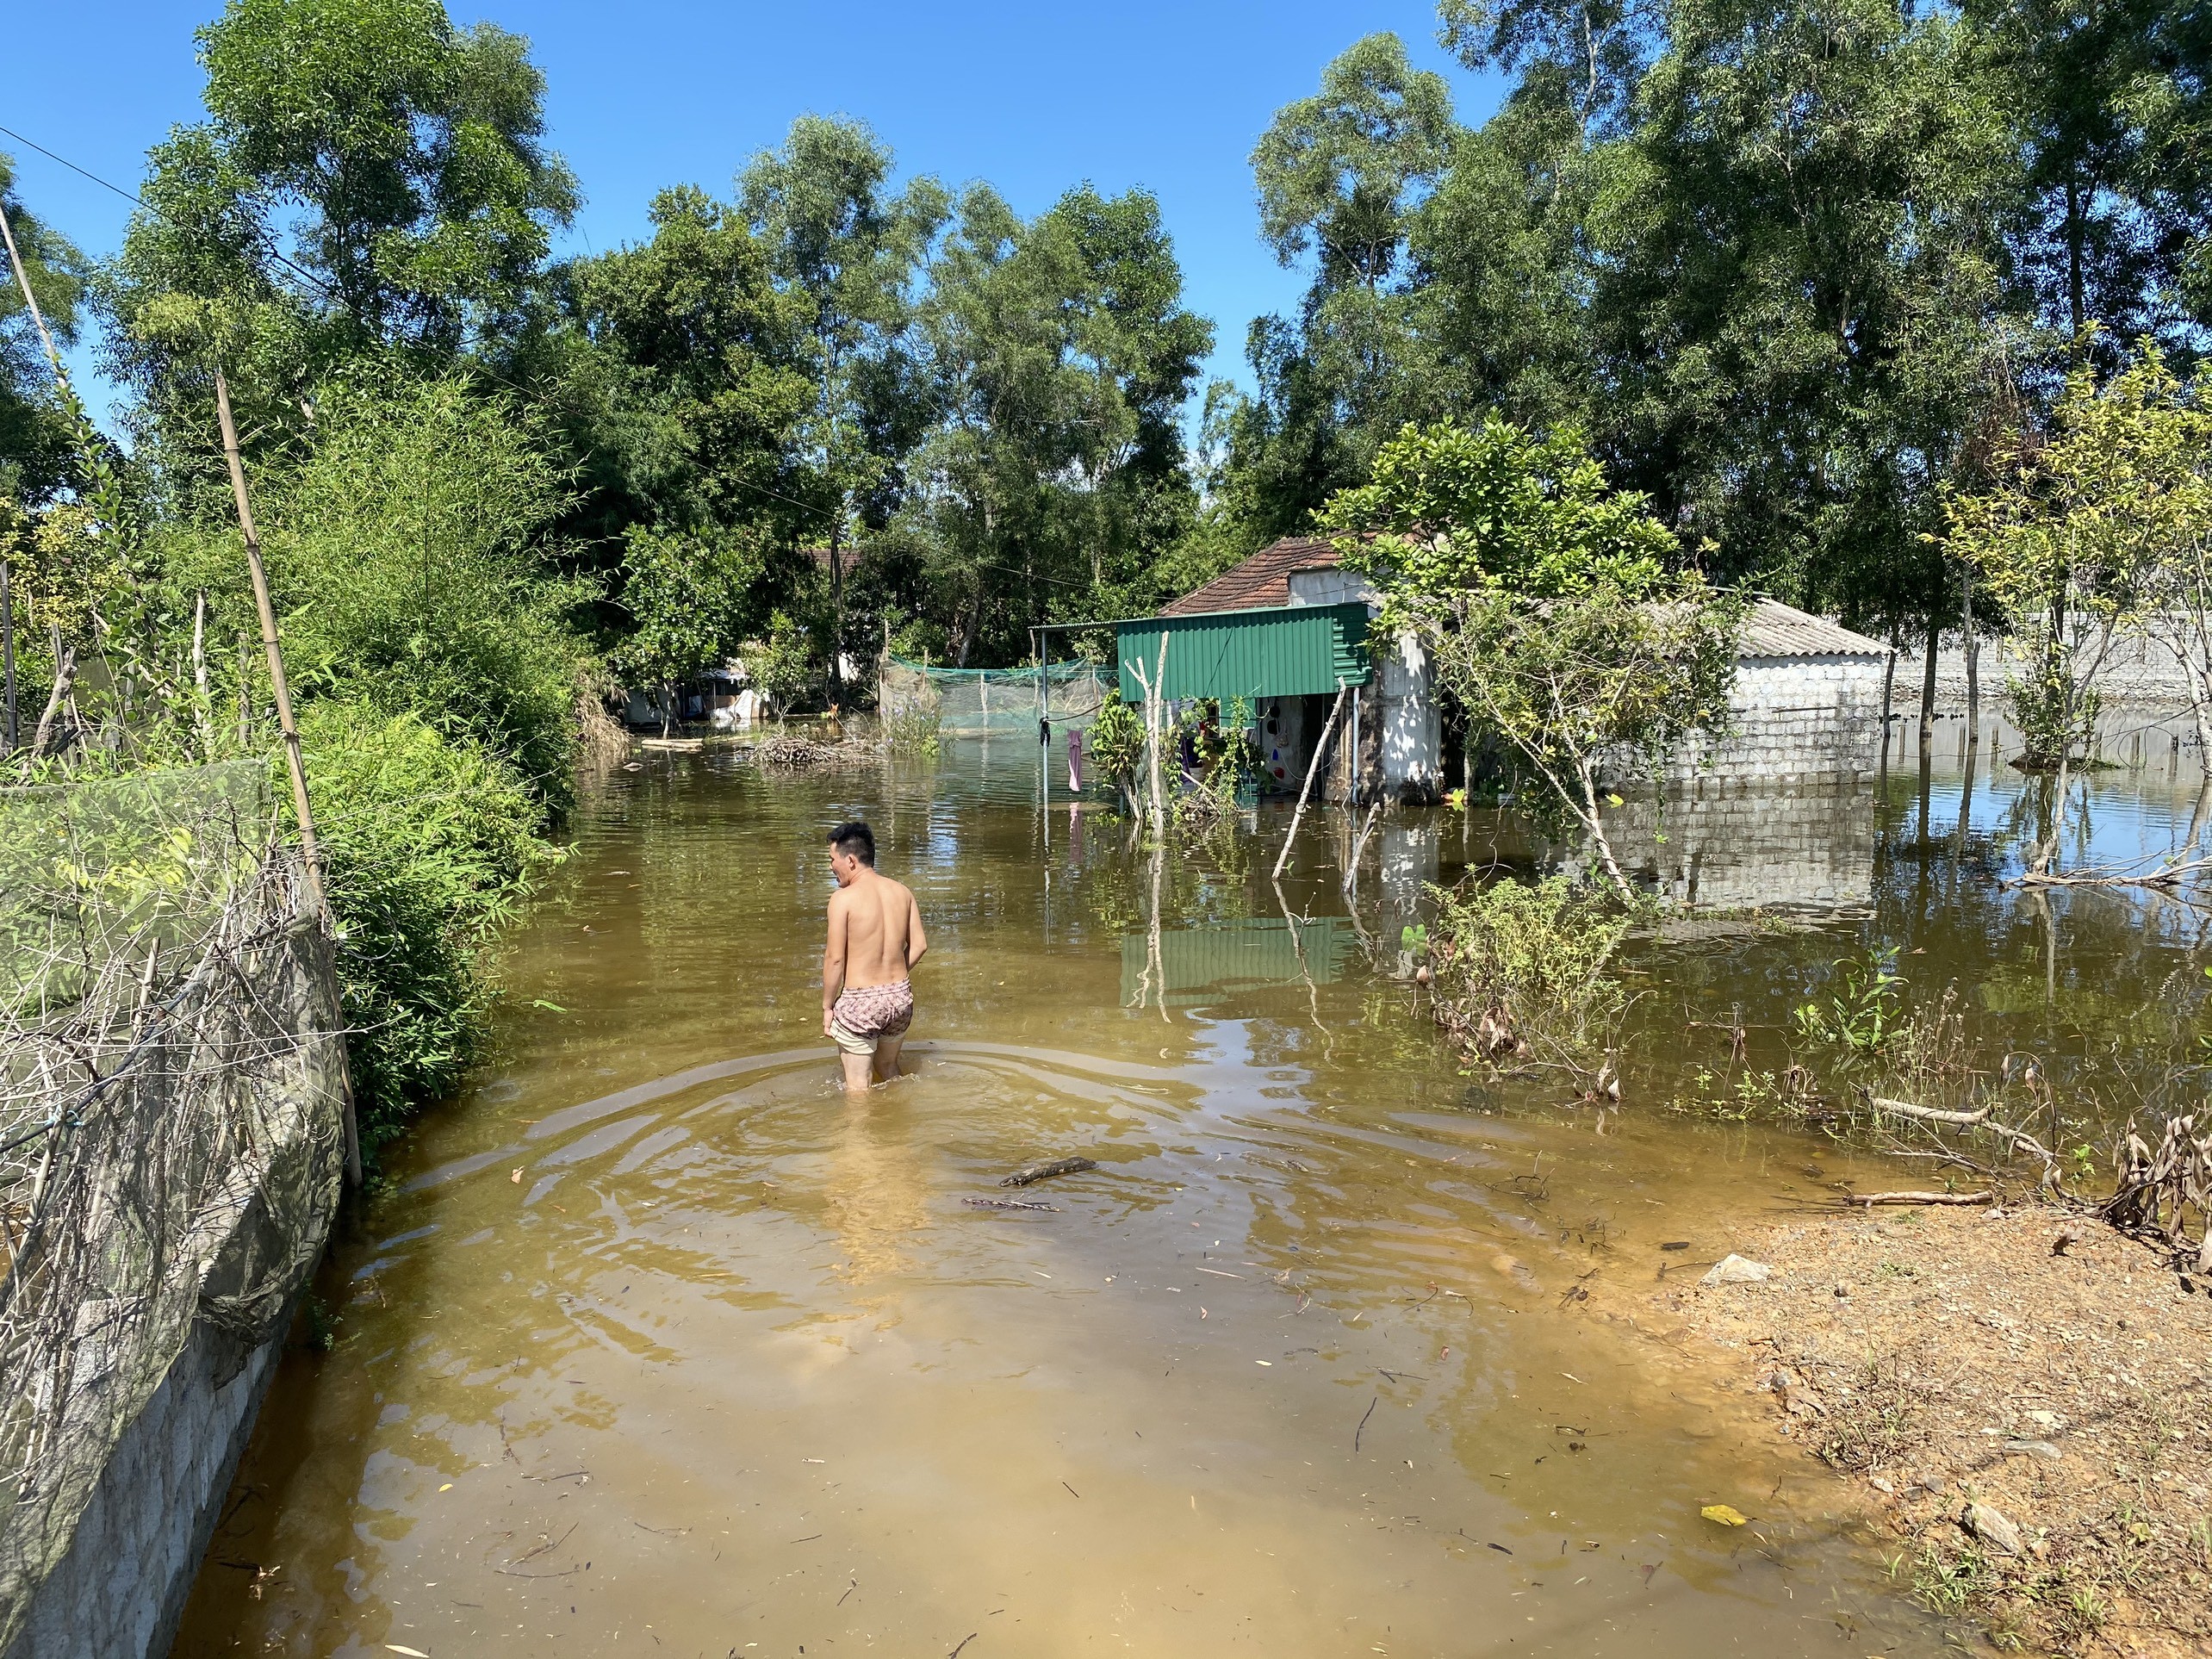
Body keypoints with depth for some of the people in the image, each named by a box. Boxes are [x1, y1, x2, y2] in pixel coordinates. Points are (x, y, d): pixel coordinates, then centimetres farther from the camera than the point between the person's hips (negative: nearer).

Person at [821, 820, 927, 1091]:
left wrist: (827, 1007, -4)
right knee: (889, 1068, 28)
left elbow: (835, 958, -14)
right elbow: (919, 944, 5)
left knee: (858, 1086, 9)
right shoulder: (901, 892, 2)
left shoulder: (843, 898, -14)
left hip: (860, 1003, -6)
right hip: (901, 997, 6)